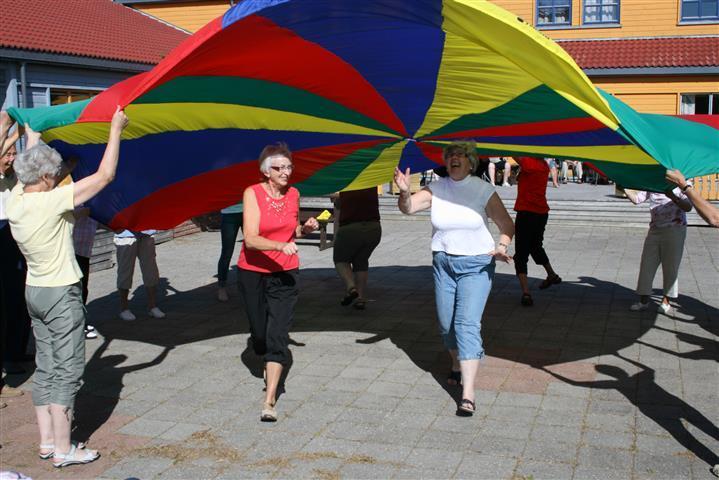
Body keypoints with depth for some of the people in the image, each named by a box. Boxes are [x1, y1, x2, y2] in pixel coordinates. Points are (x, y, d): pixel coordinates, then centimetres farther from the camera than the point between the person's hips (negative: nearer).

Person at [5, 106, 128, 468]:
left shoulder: (16, 198, 0)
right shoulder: (52, 201, -21)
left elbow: (30, 169, 23)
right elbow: (105, 175, -19)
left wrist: (32, 137, 37)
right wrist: (115, 130, -10)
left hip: (34, 290, 8)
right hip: (61, 294, -8)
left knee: (45, 368, 14)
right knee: (66, 371, -1)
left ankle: (46, 441, 21)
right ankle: (63, 450, 4)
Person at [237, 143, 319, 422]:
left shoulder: (293, 194, 0)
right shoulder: (253, 194, -13)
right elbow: (250, 239, -23)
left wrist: (305, 229, -3)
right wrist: (280, 246, -37)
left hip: (285, 273, 2)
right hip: (252, 272, -1)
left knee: (278, 334, -9)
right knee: (259, 332, 12)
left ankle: (269, 401, -10)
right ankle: (269, 365, 47)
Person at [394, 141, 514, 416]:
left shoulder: (483, 190, -6)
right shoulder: (436, 189, 0)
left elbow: (507, 226, -1)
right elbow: (408, 208, -11)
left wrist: (502, 246, -20)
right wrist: (404, 192, -32)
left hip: (476, 266, -4)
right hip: (443, 263, 4)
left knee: (467, 323, -15)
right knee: (446, 323, 13)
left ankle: (468, 395, -18)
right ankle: (457, 366, 43)